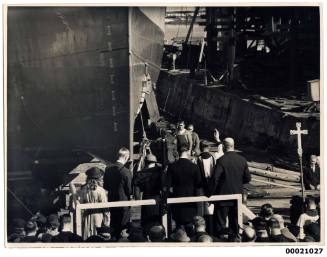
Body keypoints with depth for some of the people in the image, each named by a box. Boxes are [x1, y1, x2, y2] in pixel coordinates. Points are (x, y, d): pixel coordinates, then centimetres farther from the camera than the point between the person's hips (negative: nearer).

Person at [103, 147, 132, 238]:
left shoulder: (108, 169, -4)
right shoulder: (126, 172, -22)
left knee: (113, 226, 18)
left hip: (111, 201, 6)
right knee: (123, 227, 5)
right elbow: (129, 190, -15)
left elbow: (105, 186, 6)